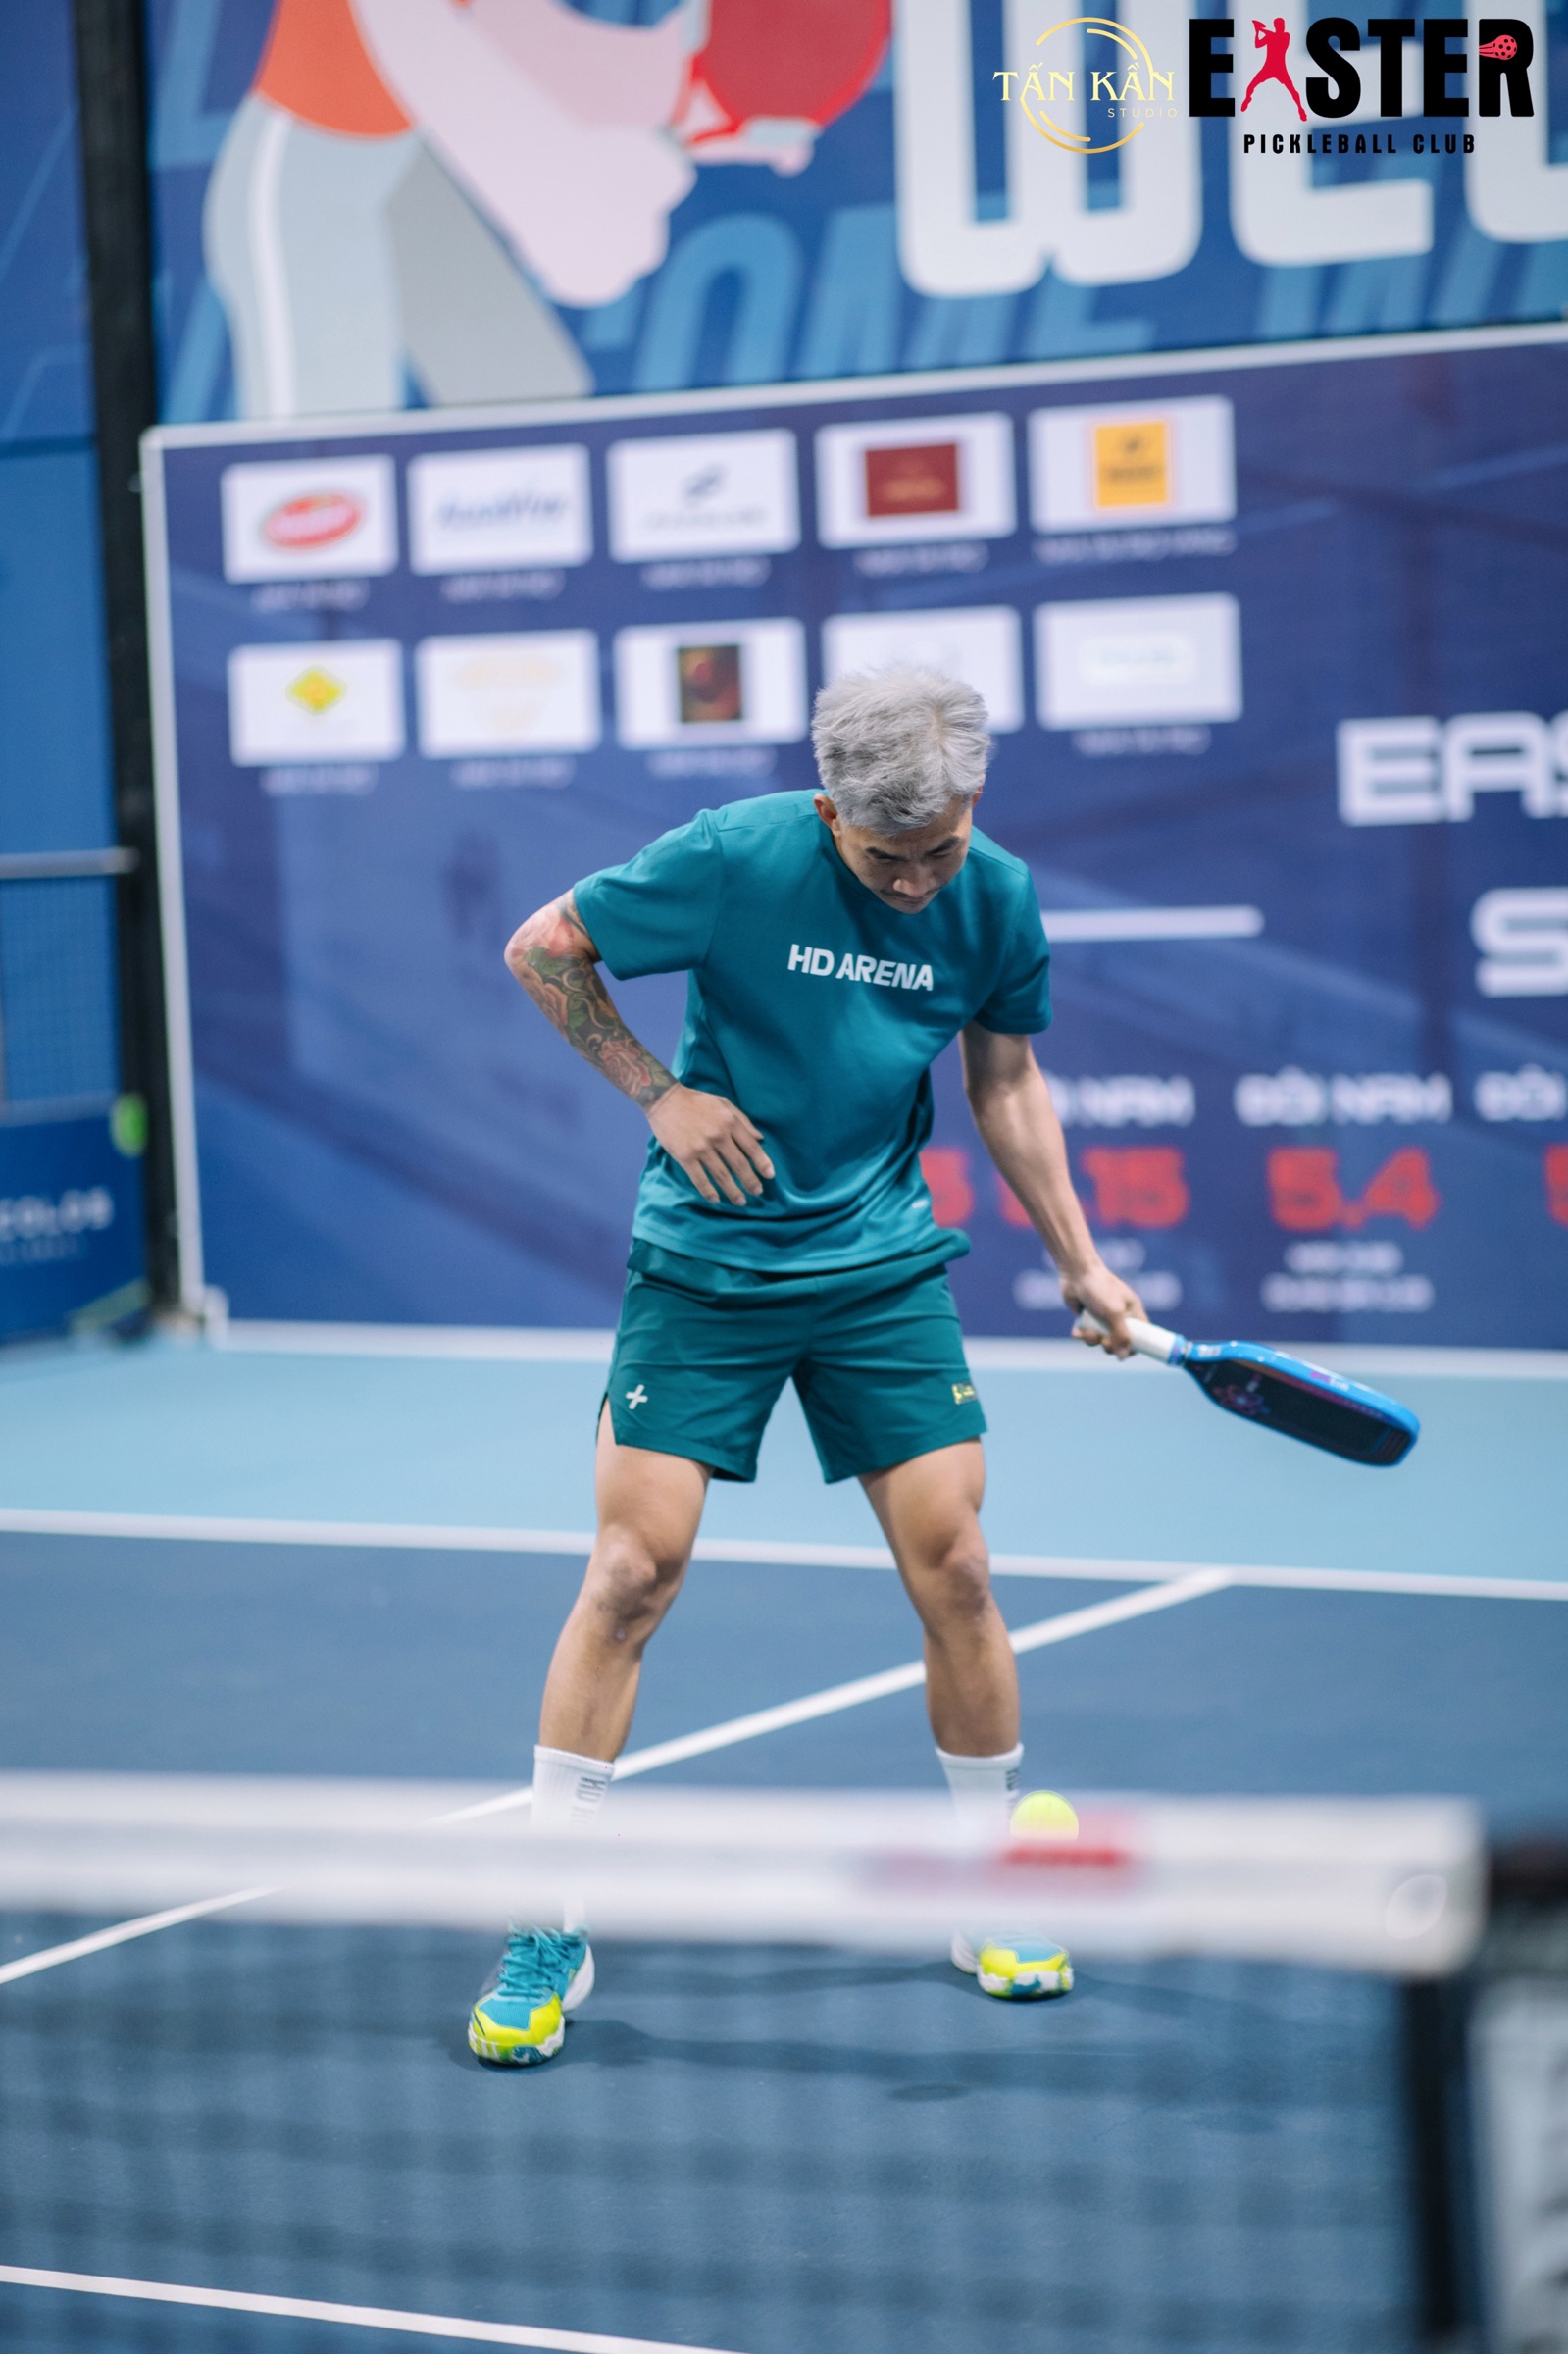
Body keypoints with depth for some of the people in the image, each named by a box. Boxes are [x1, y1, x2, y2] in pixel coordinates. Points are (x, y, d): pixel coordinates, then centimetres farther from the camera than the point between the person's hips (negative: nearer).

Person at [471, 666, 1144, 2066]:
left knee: (953, 1567, -2)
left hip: (885, 1266, 3)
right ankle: (549, 1937, 3)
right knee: (633, 1571, -7)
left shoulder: (997, 899, -6)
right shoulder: (735, 859, -17)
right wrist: (659, 1089, -10)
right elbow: (541, 950, -4)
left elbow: (1006, 1080, 11)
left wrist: (1080, 1265, 9)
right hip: (705, 1258, -3)